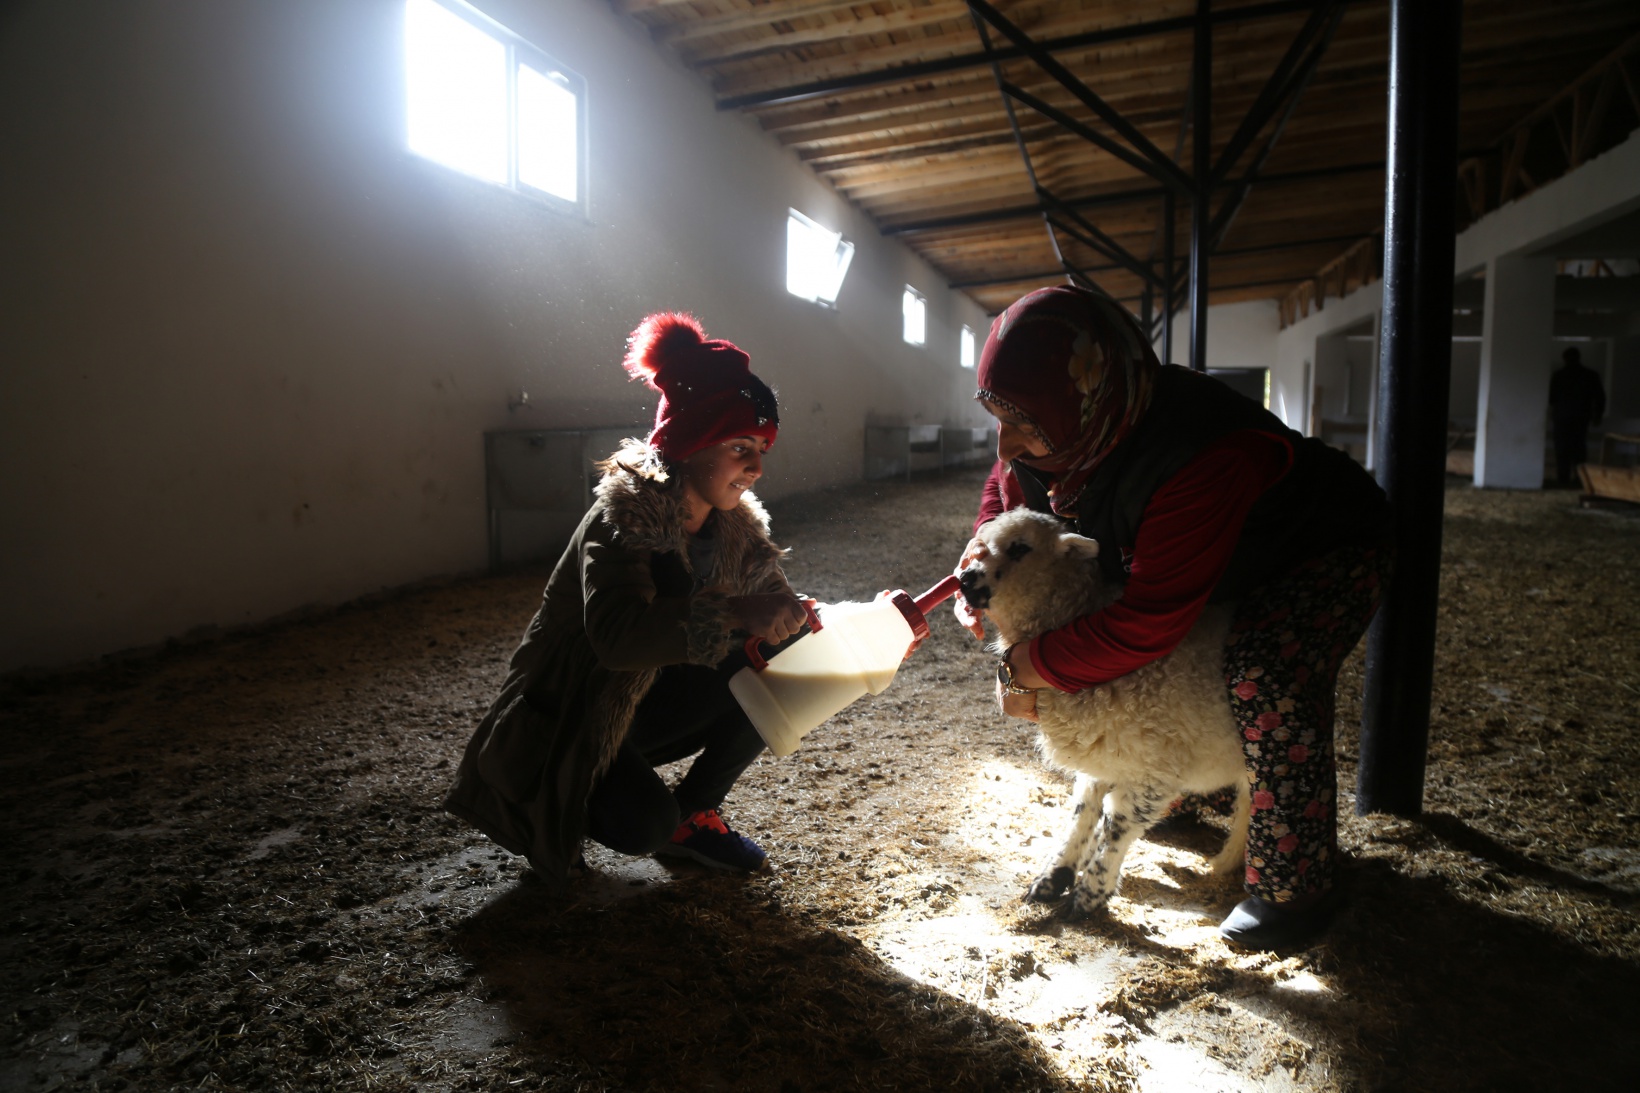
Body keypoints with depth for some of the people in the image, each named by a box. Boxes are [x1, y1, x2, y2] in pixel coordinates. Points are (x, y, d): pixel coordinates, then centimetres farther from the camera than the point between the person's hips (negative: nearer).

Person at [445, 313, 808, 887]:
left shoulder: (736, 526, -4)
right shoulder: (623, 520, -27)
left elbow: (777, 609, -4)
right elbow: (617, 635, -42)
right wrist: (732, 613, -48)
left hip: (641, 704, 7)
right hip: (562, 723, -6)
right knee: (645, 823, -30)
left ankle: (692, 813, 6)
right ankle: (553, 814, 5)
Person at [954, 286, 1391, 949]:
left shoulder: (1204, 462, -45)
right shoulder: (1050, 433, -21)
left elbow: (1147, 623, -41)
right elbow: (1006, 492, 1)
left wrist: (1023, 667, -31)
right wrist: (982, 556, -19)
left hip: (1325, 551, -7)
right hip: (1221, 552, 8)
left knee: (1266, 675, -31)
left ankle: (1294, 888, -12)